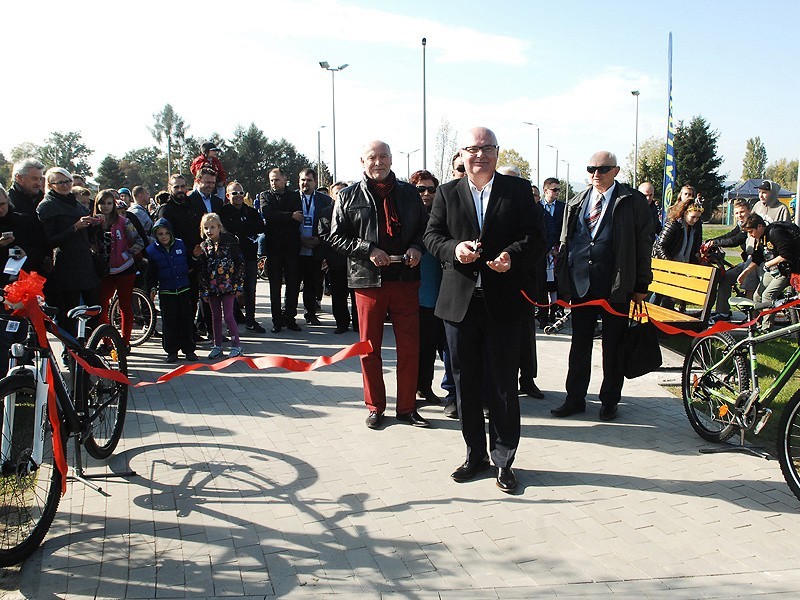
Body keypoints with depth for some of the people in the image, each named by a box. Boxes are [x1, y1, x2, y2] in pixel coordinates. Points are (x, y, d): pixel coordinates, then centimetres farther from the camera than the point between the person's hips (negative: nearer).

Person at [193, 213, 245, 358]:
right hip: (212, 288, 4)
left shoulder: (230, 242, -6)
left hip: (227, 286, -4)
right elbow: (202, 270, 5)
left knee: (228, 316, -5)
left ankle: (236, 346, 6)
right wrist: (204, 291, 2)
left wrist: (239, 286, -6)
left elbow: (240, 263, -4)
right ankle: (217, 346, 20)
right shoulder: (204, 246, 3)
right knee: (215, 317, 11)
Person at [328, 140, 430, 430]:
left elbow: (425, 228, 17)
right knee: (370, 347, 7)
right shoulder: (349, 197, 4)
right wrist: (369, 250, -13)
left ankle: (407, 407, 16)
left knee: (409, 346, 4)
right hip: (368, 280, -1)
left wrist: (417, 247, -4)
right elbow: (336, 237, 1)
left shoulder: (409, 193, 10)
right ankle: (375, 407, 20)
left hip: (405, 278, 2)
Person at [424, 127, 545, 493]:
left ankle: (503, 460, 17)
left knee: (503, 386, 4)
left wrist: (513, 255, -21)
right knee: (466, 384, 11)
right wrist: (454, 249, -15)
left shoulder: (519, 190, 3)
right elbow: (432, 235, 5)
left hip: (503, 304, -2)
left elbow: (535, 238, -1)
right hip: (459, 302, 2)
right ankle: (475, 455, 25)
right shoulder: (447, 193, 9)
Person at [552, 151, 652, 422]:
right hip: (580, 285, 4)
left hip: (616, 287, -4)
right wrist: (564, 281, 8)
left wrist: (641, 285, -5)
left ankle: (610, 401, 19)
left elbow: (643, 244, -1)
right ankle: (575, 398, 19)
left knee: (613, 348, 7)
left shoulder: (632, 201, -1)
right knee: (579, 346, 10)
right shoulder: (575, 203, 12)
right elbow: (565, 243, 15)